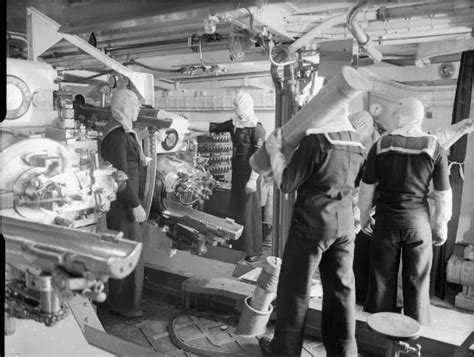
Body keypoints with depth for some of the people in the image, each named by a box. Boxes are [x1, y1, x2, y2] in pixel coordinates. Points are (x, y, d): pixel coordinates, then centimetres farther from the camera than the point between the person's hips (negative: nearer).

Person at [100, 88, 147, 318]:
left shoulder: (120, 131, 12)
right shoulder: (117, 135, -20)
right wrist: (135, 204, -20)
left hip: (119, 200, 10)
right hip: (121, 202, -10)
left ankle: (119, 299, 35)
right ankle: (125, 306, 15)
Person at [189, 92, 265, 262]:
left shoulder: (257, 128, -14)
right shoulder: (234, 124, 8)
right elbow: (211, 127, 6)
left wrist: (253, 180, -20)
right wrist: (187, 125, -1)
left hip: (248, 175, -7)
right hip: (236, 173, 7)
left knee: (249, 212, 1)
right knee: (235, 211, 13)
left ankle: (253, 250, 14)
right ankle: (238, 246, 26)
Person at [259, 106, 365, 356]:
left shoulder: (316, 140, -16)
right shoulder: (357, 144, 5)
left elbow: (286, 183, -11)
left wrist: (274, 152, 0)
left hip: (311, 224, -6)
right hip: (344, 225, 6)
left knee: (294, 288, 8)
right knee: (341, 288, 14)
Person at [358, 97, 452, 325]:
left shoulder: (380, 146, -6)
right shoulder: (435, 149, -6)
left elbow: (367, 187, -1)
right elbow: (443, 194, -3)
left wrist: (364, 215, 13)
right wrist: (441, 225, 10)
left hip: (386, 221, 0)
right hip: (418, 222, 0)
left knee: (382, 280, 12)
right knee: (417, 282, 13)